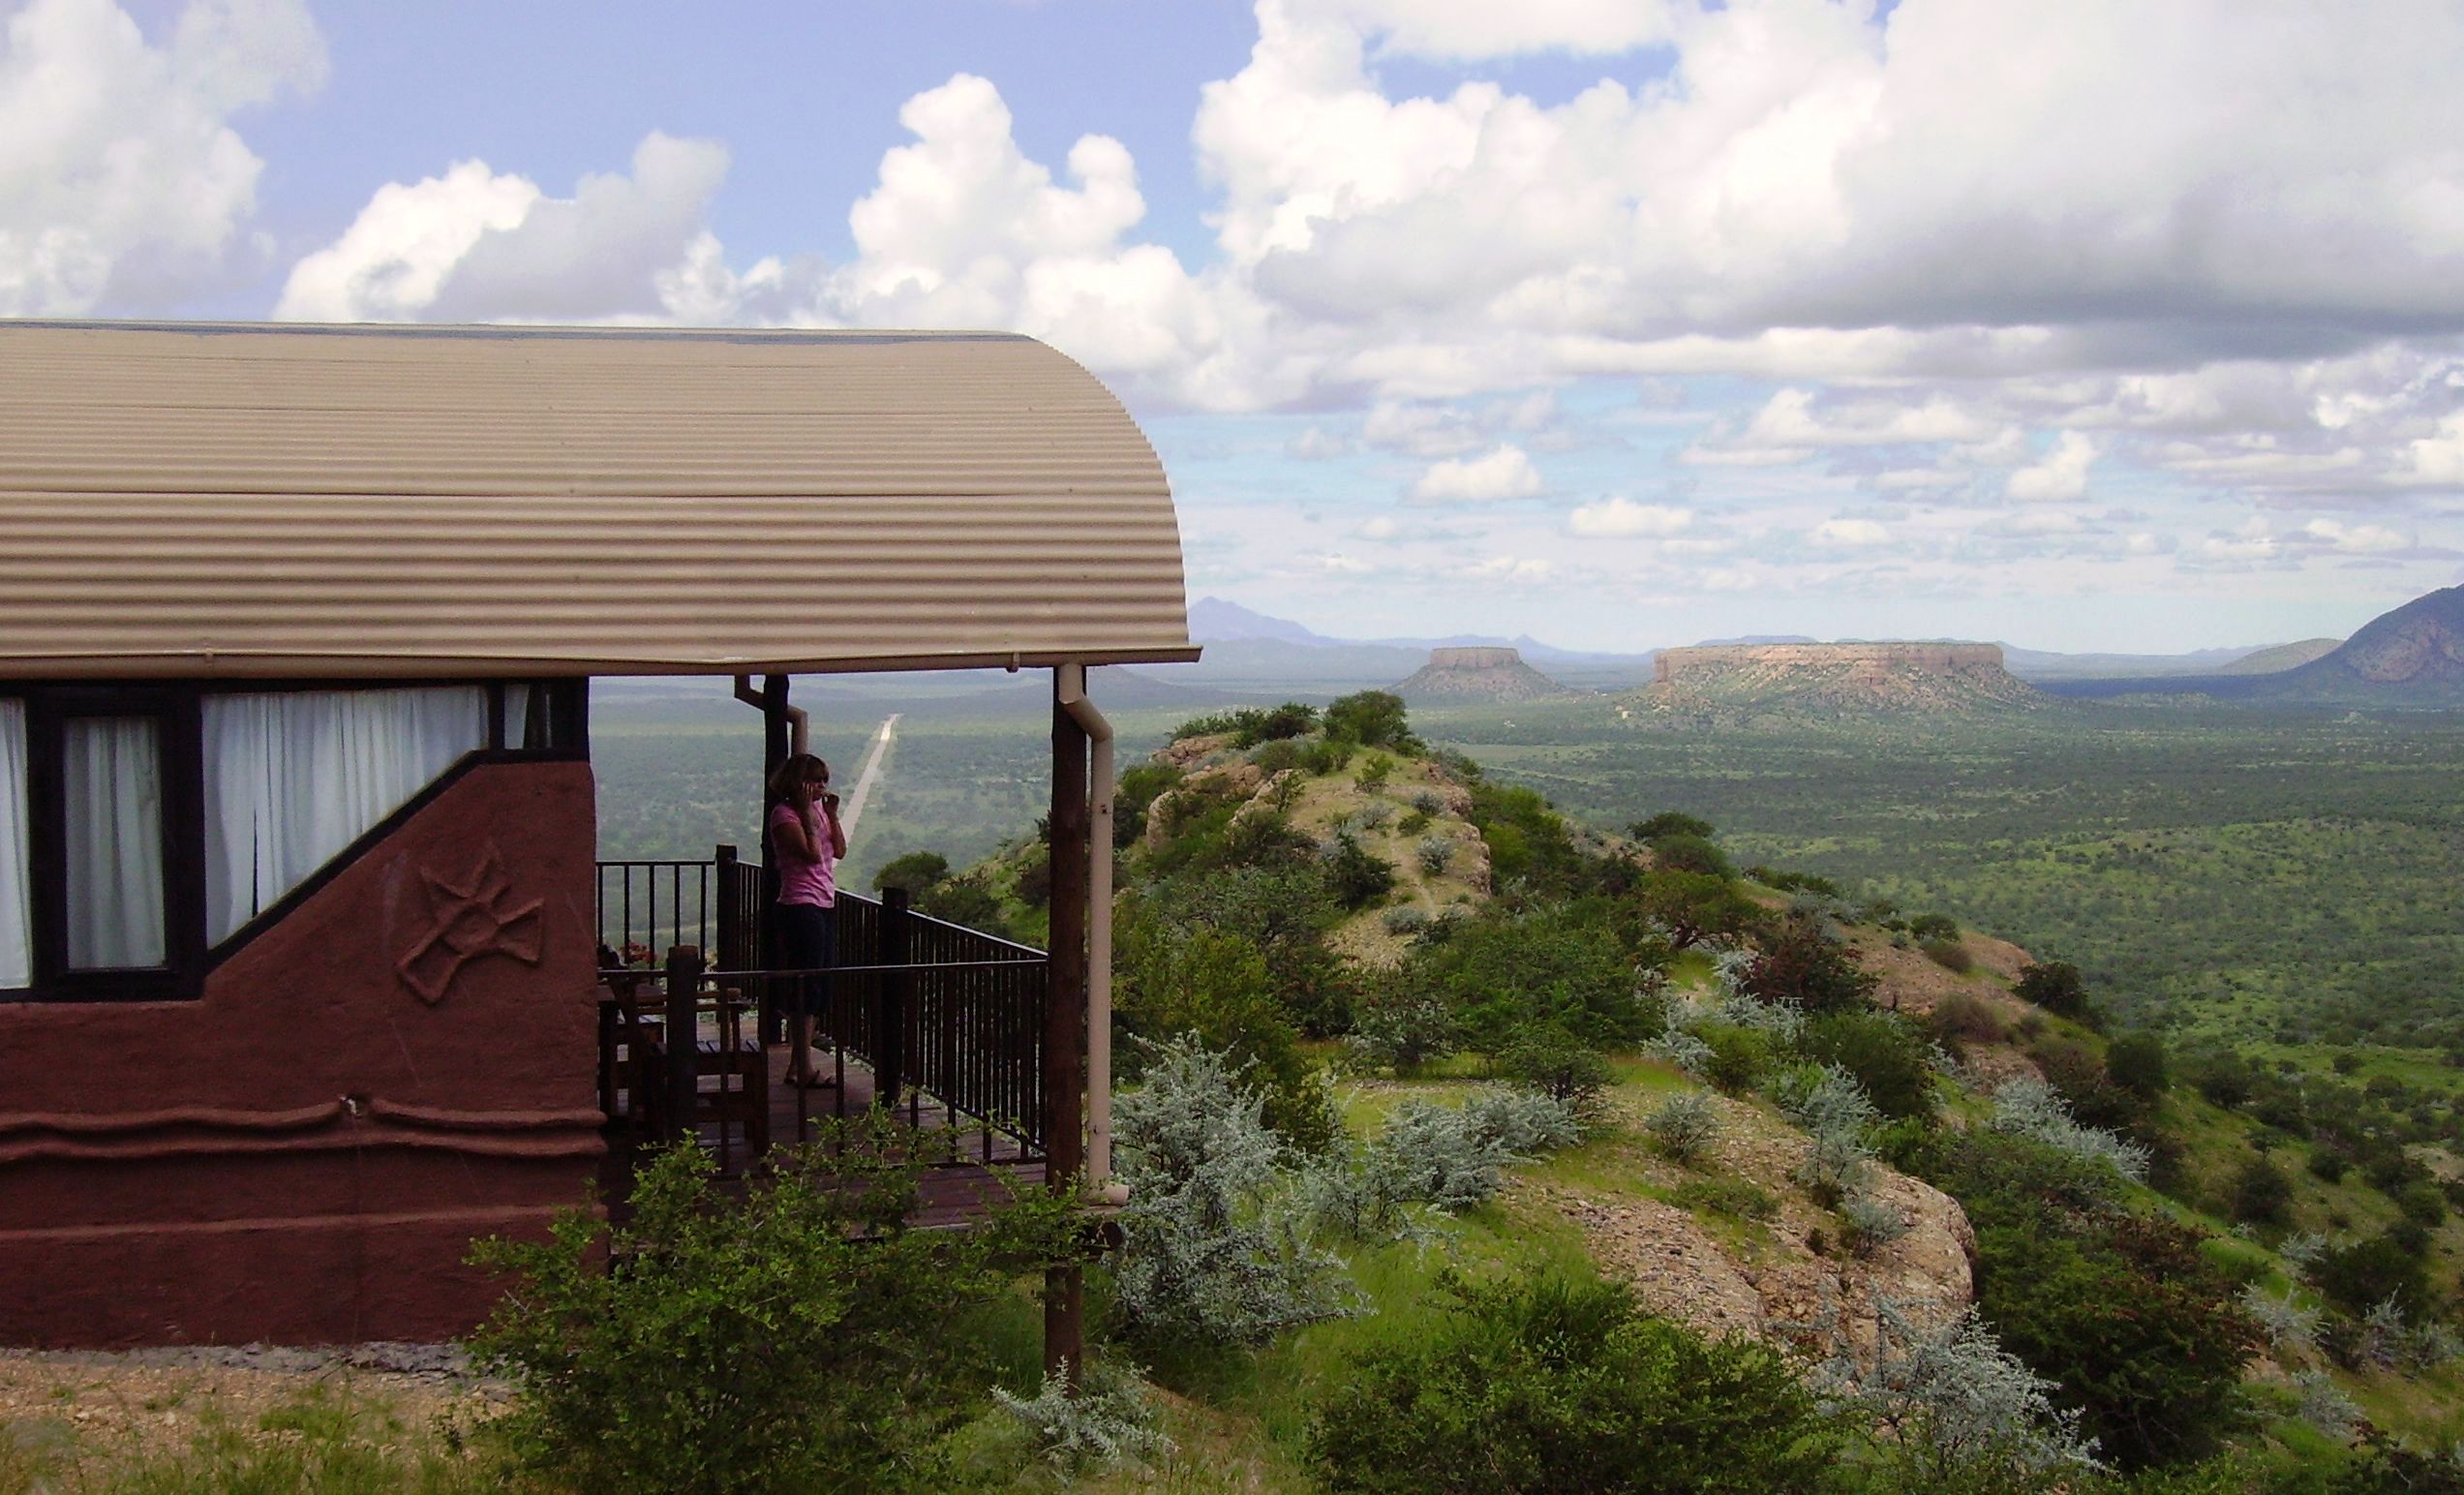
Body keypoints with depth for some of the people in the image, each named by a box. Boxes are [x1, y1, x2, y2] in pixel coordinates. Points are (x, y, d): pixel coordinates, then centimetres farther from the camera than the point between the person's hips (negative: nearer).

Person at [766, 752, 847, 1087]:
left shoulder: (819, 810, 17)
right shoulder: (784, 814, -9)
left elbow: (839, 850, 10)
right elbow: (811, 853, -19)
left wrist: (831, 814, 3)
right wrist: (808, 812, -14)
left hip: (825, 905, 9)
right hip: (801, 905, -9)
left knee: (820, 987, 9)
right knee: (808, 985, -10)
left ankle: (798, 1066, 15)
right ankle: (804, 1068, -8)